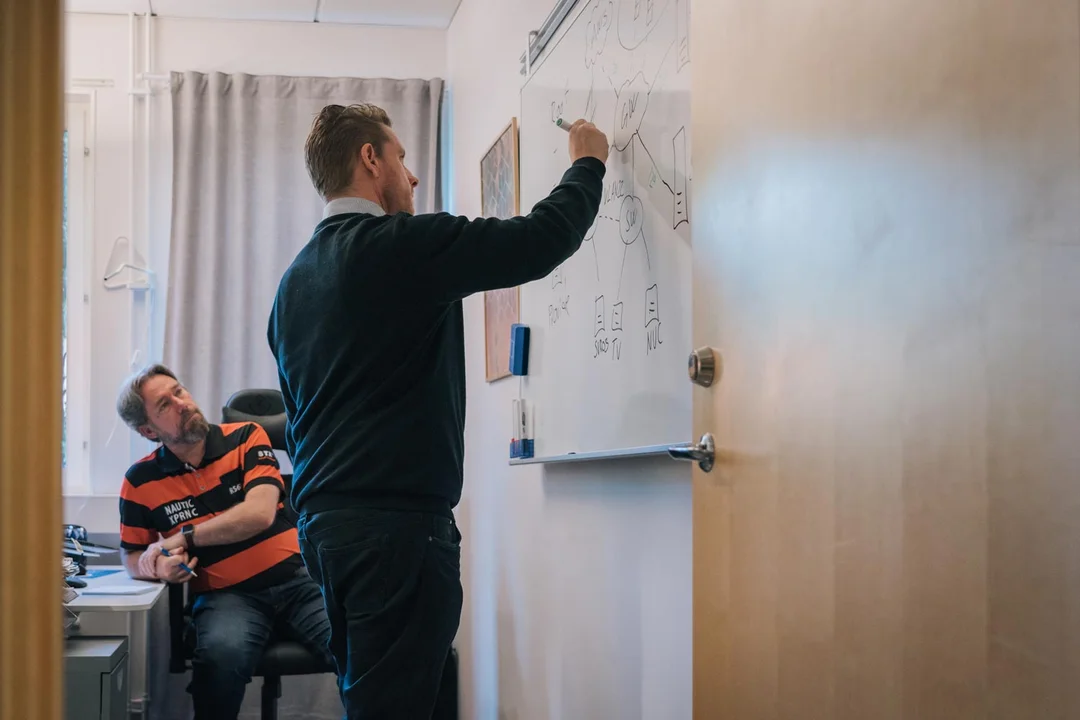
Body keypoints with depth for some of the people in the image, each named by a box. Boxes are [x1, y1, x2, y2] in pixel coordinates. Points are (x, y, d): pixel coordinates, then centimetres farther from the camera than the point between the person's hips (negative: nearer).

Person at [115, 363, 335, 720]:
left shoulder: (246, 437, 3)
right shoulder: (141, 482, 7)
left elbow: (260, 513, -11)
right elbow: (132, 558, 17)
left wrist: (181, 538, -10)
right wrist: (160, 567, -7)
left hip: (297, 578, 0)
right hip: (226, 594, 0)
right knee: (222, 654, -35)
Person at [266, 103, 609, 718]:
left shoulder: (296, 277, 15)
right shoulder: (402, 245, -12)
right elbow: (543, 239, -13)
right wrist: (588, 164, 5)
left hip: (322, 521, 9)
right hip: (399, 524, -9)